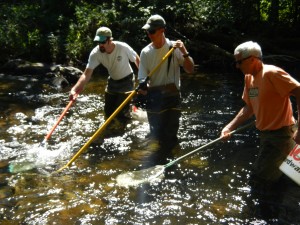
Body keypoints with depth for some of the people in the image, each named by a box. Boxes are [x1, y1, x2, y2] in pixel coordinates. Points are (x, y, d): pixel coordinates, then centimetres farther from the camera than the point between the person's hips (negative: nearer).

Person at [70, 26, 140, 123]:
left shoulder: (123, 47, -30)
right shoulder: (95, 53, -23)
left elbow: (137, 60, -12)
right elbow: (87, 74, -27)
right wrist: (75, 89, -42)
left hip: (126, 81, -4)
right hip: (112, 81, 4)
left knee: (121, 113, -10)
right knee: (108, 112, 9)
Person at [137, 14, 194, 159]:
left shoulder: (174, 47, -7)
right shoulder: (146, 52, -2)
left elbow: (190, 70, -10)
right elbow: (143, 79, -4)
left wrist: (184, 52, -24)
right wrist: (142, 89, -25)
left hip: (172, 96, -1)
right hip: (153, 97, 1)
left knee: (170, 135, 2)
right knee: (156, 134, 7)